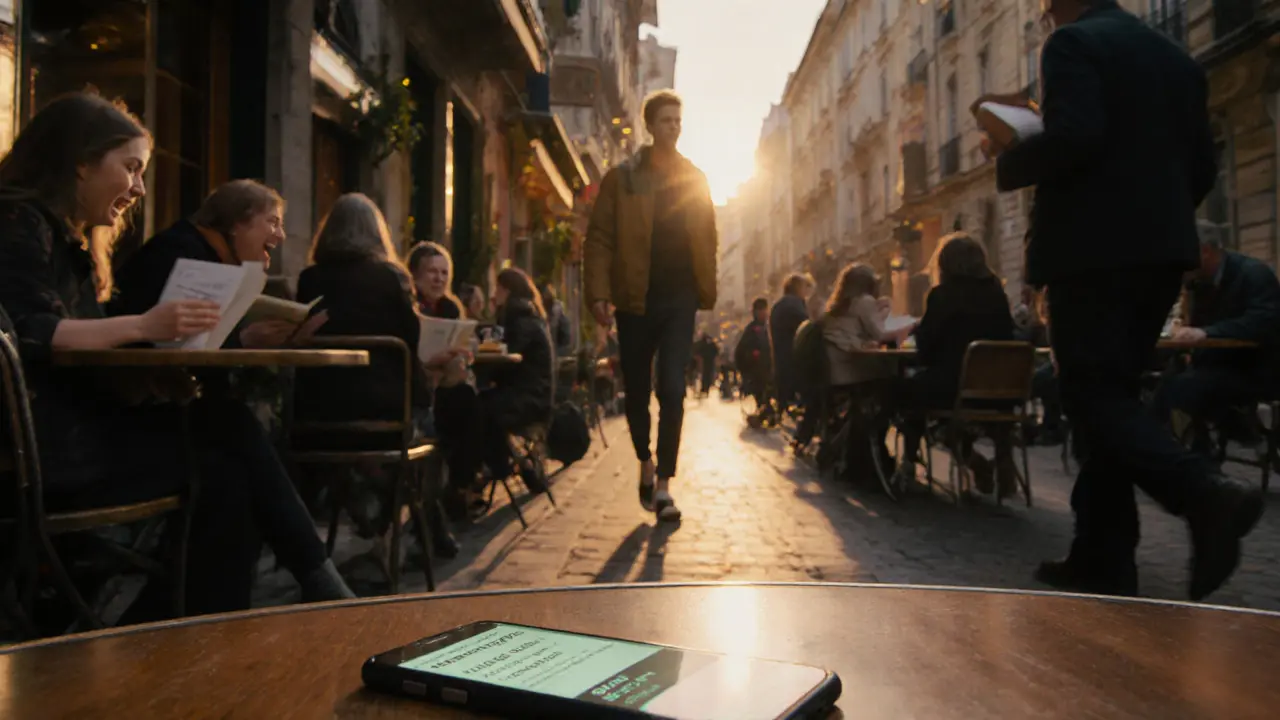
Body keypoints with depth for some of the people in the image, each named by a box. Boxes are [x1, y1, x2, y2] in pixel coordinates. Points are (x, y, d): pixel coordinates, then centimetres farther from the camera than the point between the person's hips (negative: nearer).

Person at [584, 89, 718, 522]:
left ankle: (663, 486, -2)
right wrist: (598, 291, -12)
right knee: (637, 390, 10)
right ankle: (646, 464, 32)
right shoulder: (621, 178, 2)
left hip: (679, 298, 1)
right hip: (636, 299, 0)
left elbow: (708, 239, 9)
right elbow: (599, 238, -2)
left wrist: (707, 291, 2)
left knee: (672, 391, -7)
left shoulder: (696, 179, 8)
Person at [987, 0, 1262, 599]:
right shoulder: (1177, 58, 18)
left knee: (1093, 395, -6)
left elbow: (1073, 137, -19)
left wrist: (1007, 159, -2)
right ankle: (1100, 557, 11)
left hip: (1092, 247, -8)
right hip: (1160, 249, 8)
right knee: (1112, 392, 10)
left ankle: (1205, 496, -26)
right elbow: (1203, 165, 15)